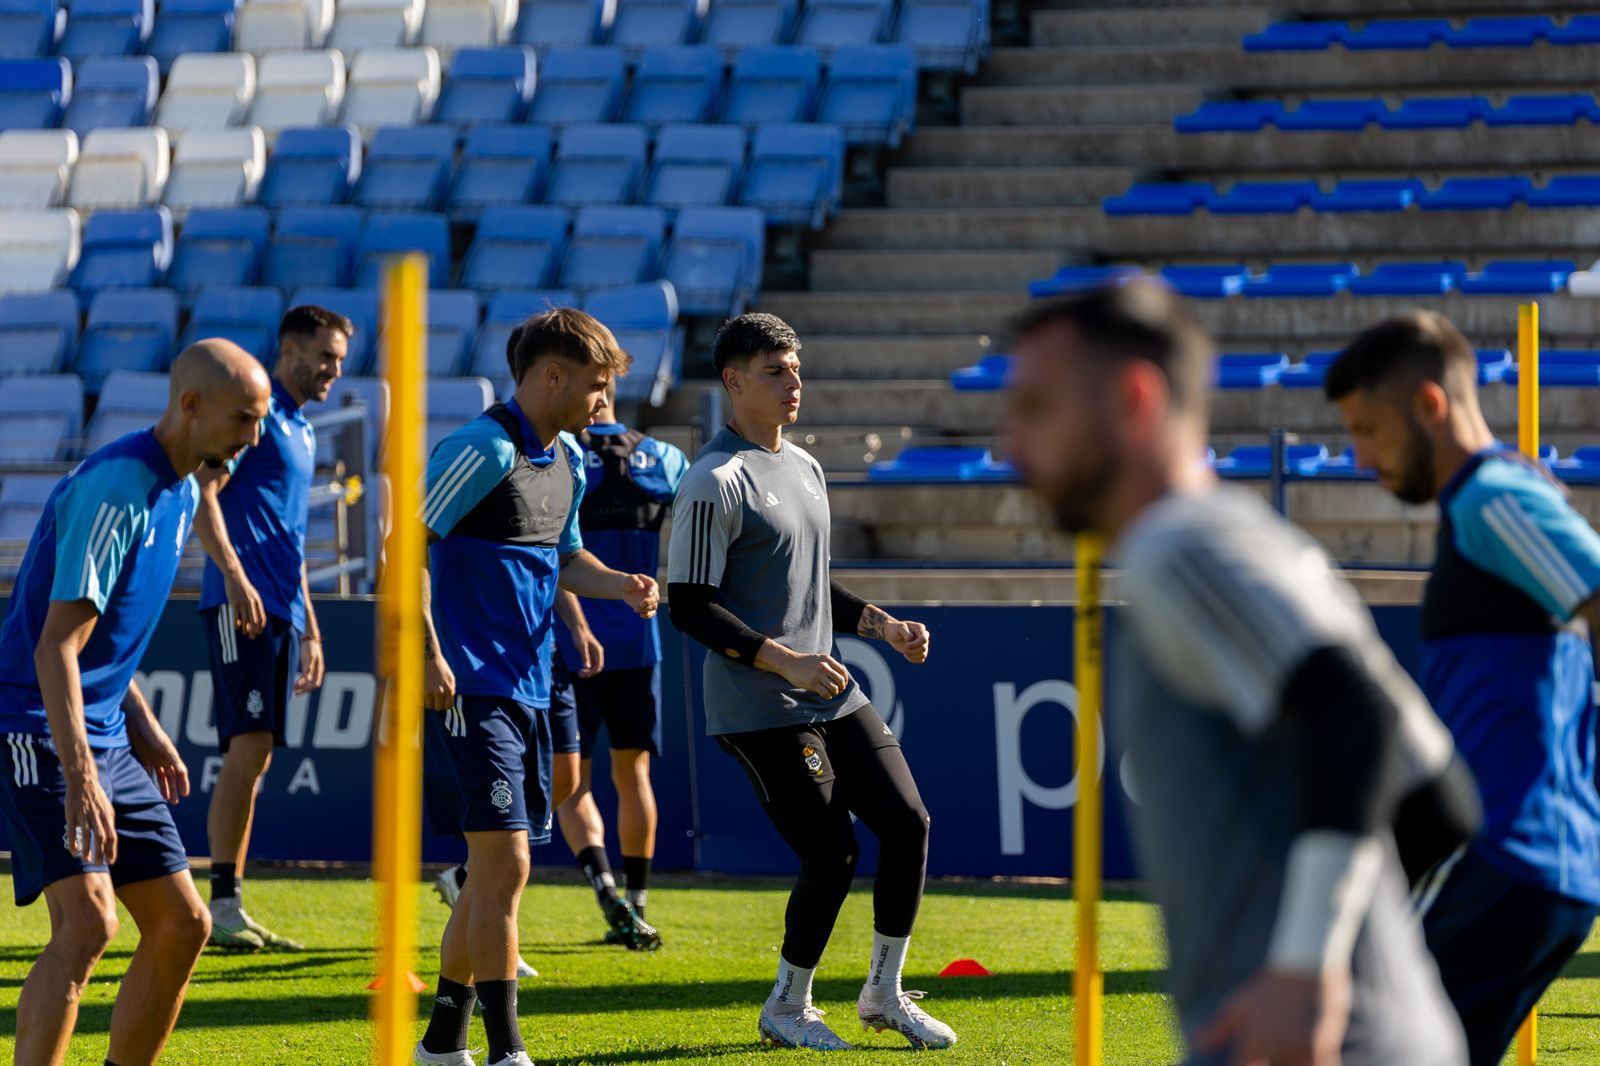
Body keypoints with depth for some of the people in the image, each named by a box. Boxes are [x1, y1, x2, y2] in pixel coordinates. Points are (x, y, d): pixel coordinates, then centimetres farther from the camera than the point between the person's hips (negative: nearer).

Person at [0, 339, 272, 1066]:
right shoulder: (115, 488, -19)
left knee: (182, 925, 8)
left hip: (105, 739, 10)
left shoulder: (180, 493, 12)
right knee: (87, 922, -22)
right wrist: (80, 778, -31)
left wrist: (143, 728, 18)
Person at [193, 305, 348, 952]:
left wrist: (310, 628, 28)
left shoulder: (302, 431, 23)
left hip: (281, 609, 9)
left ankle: (229, 913, 8)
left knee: (253, 755, 7)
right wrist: (234, 574, -24)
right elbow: (203, 491, -14)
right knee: (249, 746, -15)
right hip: (241, 602, -9)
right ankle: (223, 905, -14)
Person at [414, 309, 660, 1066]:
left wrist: (620, 585, 8)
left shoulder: (568, 460, 14)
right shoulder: (484, 449, -13)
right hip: (470, 686, -9)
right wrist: (427, 654, -22)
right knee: (504, 861, -13)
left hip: (527, 690, 9)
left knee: (497, 873, 13)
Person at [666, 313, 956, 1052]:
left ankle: (884, 993, 16)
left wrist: (883, 625, 12)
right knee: (832, 853, -10)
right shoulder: (714, 483, -13)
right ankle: (786, 1010, 11)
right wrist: (785, 661, -23)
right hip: (759, 708, -8)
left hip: (832, 695, 8)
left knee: (907, 822, 1)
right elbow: (688, 606, -17)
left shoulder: (804, 468, 15)